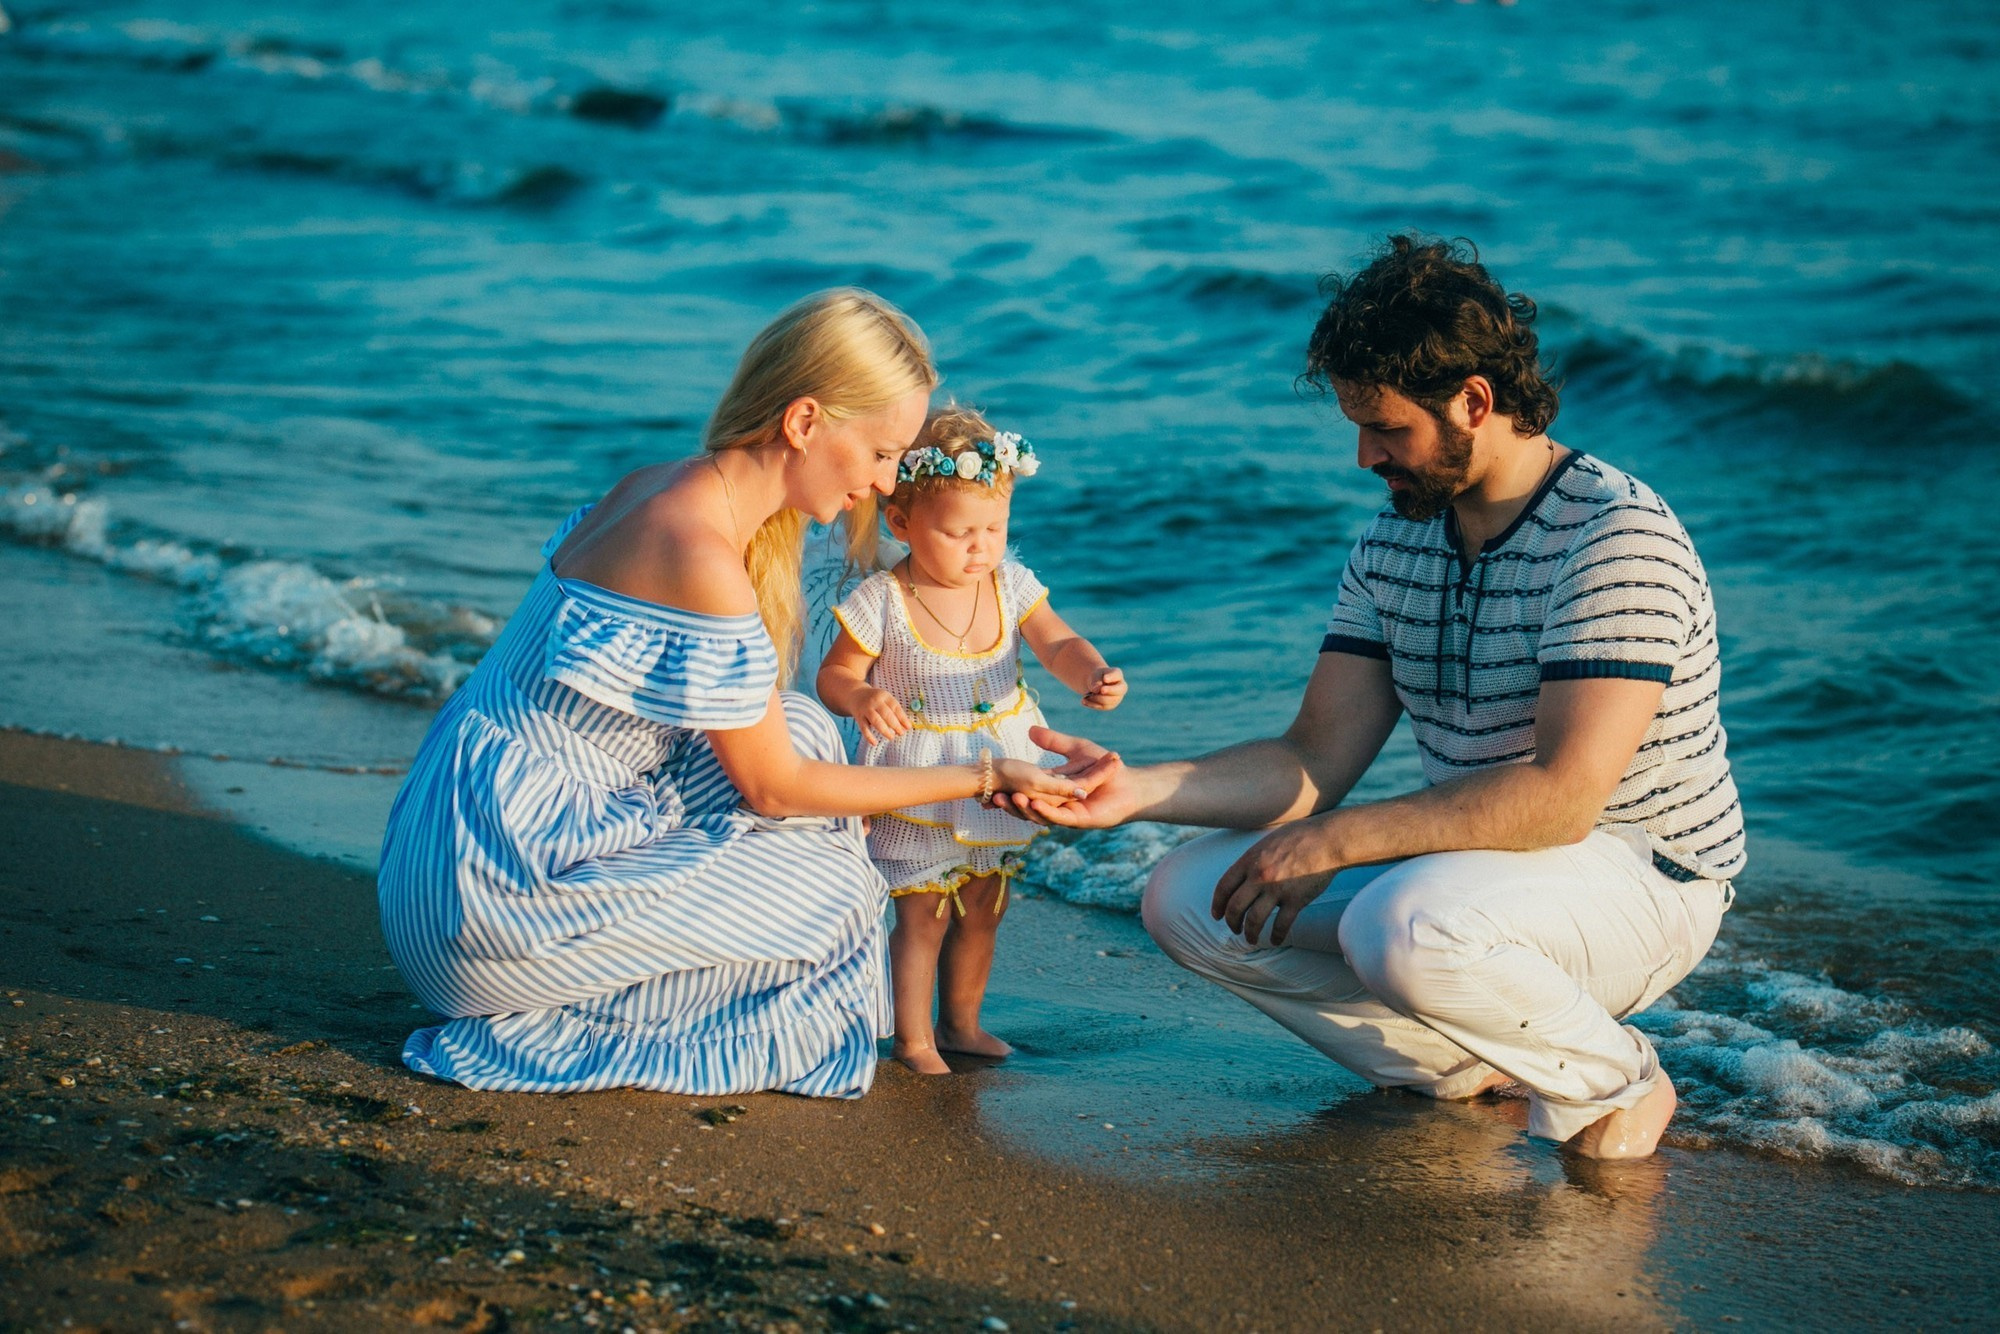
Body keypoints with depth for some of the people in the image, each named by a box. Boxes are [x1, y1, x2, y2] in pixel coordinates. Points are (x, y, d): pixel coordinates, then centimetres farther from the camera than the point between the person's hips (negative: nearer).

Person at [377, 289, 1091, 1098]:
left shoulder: (664, 491, 5)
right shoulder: (704, 562, -23)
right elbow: (771, 788, -11)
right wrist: (982, 779, -4)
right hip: (492, 901, -9)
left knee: (803, 732, 10)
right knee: (832, 890, -2)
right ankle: (533, 1031, 3)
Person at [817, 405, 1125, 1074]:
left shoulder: (1011, 585, -6)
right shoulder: (881, 603, -18)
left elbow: (1059, 645, -10)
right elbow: (834, 675, -10)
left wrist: (1094, 674, -32)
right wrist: (862, 700, -33)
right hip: (917, 785, -5)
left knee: (983, 907, 17)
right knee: (921, 912, -2)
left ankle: (960, 1023, 35)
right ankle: (912, 1040, 11)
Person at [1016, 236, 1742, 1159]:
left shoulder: (1617, 538, -21)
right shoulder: (1393, 545, 4)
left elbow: (1561, 793, -30)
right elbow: (1316, 761, 2)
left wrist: (1333, 840, -28)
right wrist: (1137, 790, -14)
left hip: (1640, 880, -8)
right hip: (1464, 860, 8)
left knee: (1406, 928, -37)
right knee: (1190, 899, -5)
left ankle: (1614, 1082, -8)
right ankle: (1477, 1060, 4)